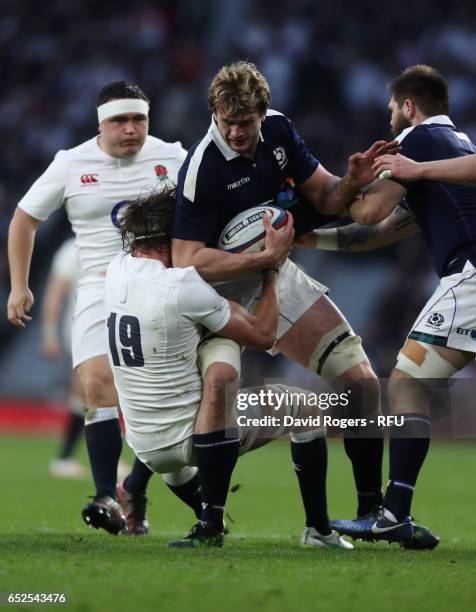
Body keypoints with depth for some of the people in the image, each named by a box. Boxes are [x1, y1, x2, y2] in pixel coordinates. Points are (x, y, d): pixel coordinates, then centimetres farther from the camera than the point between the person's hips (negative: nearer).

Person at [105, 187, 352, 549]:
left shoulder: (117, 271, 0)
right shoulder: (183, 287, -21)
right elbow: (263, 335, -10)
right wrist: (272, 264, -2)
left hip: (145, 449, 7)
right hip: (189, 441, -7)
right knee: (305, 408, 12)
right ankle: (318, 529, 17)